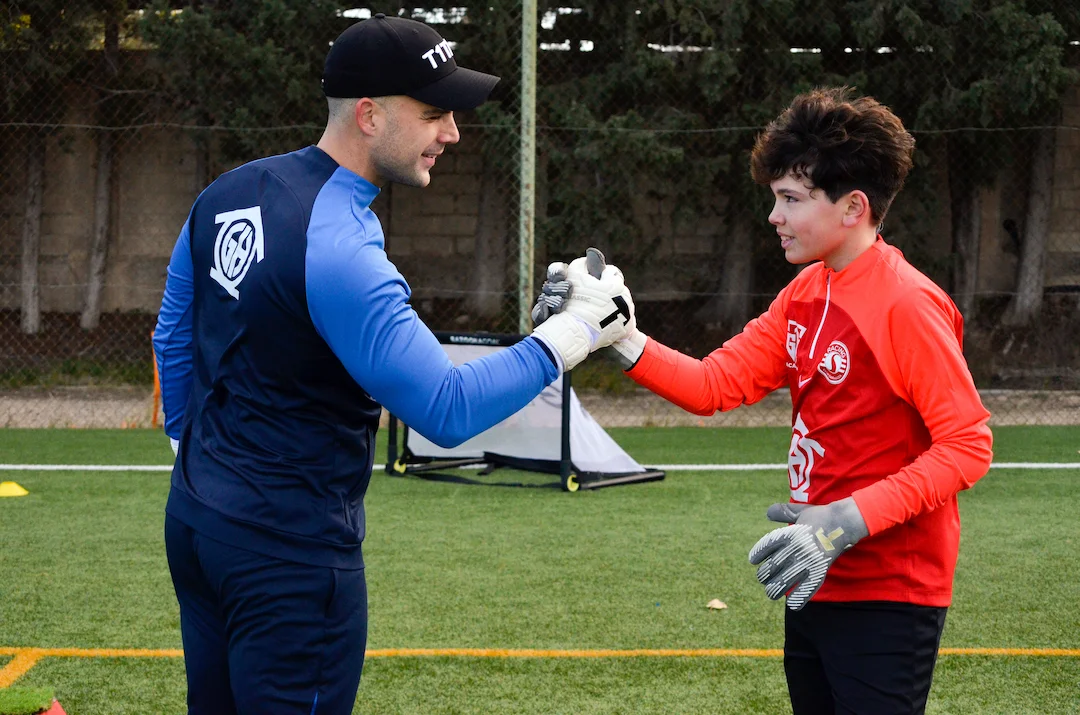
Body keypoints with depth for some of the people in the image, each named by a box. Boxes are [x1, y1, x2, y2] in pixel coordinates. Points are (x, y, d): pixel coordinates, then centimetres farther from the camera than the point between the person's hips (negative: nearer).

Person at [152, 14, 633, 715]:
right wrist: (573, 333, -17)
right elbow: (447, 410, -23)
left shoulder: (227, 195, 4)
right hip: (290, 552, -9)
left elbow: (174, 340, 16)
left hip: (195, 520, 9)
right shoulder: (342, 251, -24)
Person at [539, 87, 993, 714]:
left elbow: (967, 446, -18)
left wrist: (848, 520, -24)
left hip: (886, 600, -8)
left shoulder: (908, 304, -17)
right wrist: (616, 335, -7)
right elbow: (714, 384, 6)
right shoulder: (806, 293, 9)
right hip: (816, 587, 8)